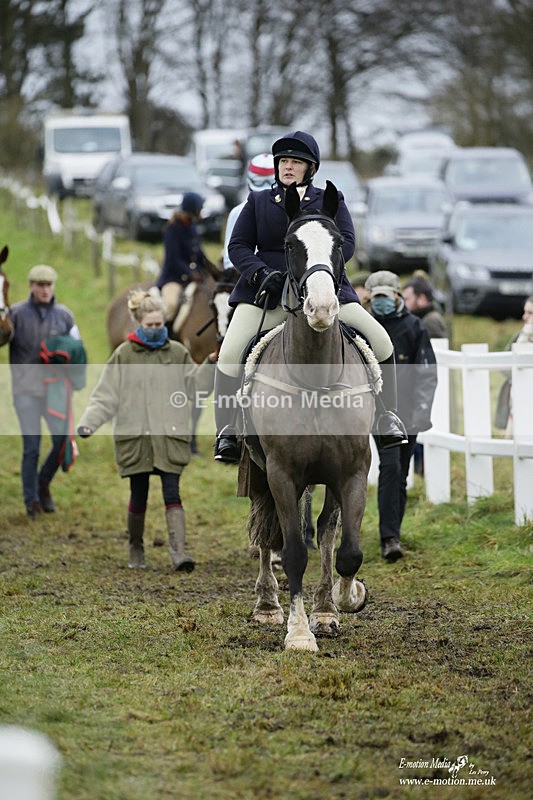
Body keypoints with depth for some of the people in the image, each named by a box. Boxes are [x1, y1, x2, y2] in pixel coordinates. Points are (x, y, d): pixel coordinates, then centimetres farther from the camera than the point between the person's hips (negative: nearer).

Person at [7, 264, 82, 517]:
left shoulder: (64, 315, 5)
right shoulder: (17, 313, -2)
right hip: (26, 388, -2)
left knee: (63, 442, -3)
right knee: (31, 446, -4)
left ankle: (44, 483, 25)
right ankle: (31, 500, 9)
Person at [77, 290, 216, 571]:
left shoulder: (177, 352, 9)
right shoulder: (124, 355, 3)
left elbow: (196, 385, 13)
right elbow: (106, 395, 2)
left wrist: (209, 365, -3)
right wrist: (88, 422, -10)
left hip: (170, 437, 1)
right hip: (135, 436, -1)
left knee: (172, 493, -9)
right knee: (138, 496, 7)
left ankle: (178, 551, -18)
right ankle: (136, 550, 25)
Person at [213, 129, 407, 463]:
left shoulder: (330, 201, 10)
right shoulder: (258, 201, 13)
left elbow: (347, 243, -2)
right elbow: (238, 245, 6)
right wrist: (261, 273, -14)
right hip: (267, 292, 0)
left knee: (379, 340, -12)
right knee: (231, 353, -19)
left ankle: (387, 416, 4)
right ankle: (228, 432, -9)